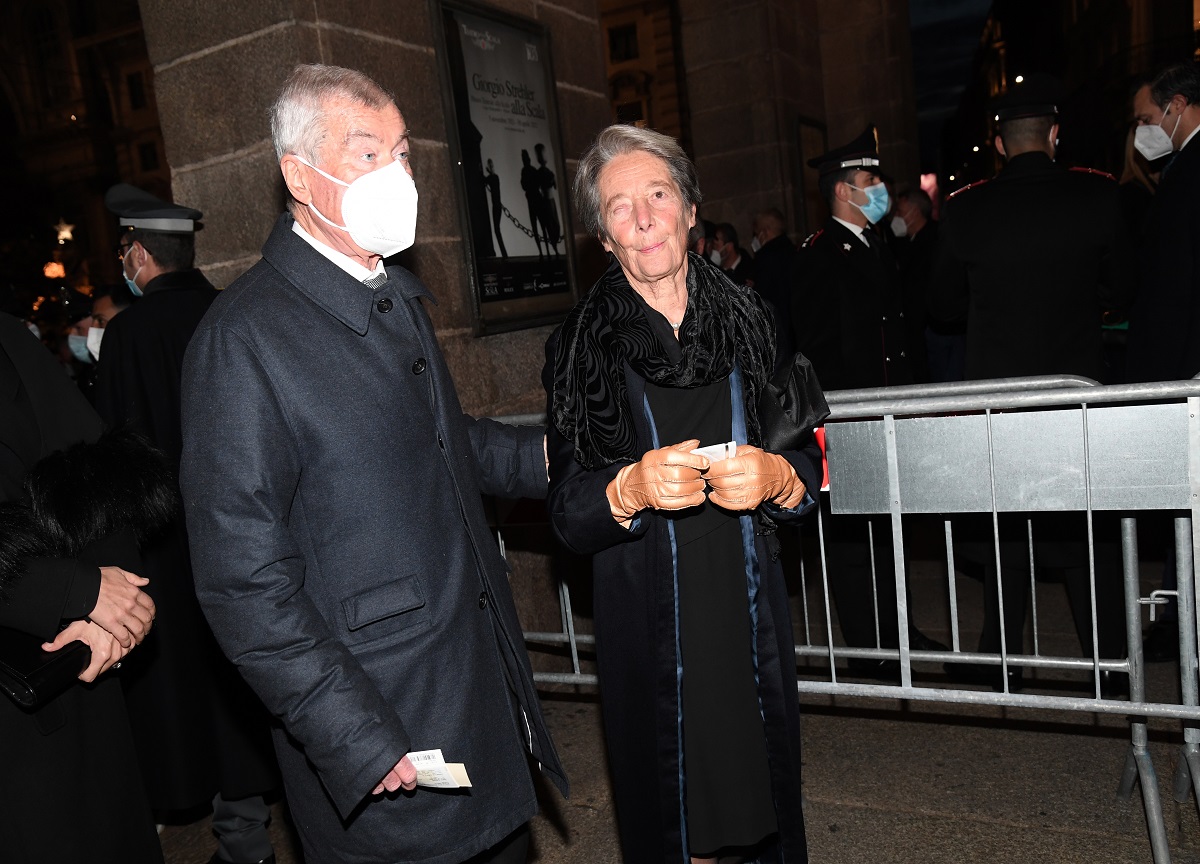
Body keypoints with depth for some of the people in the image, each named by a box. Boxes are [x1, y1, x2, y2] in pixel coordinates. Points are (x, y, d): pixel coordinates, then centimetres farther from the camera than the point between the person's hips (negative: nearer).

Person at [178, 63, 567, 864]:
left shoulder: (398, 298, 8)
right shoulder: (244, 338, -18)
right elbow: (243, 577, -19)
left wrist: (543, 453, 5)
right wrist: (359, 738, -20)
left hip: (486, 680, 8)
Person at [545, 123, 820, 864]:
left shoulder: (747, 319, 0)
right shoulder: (581, 347, -5)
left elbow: (809, 466, 4)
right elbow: (568, 518, -5)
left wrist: (775, 476, -18)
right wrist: (632, 489, -24)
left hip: (750, 613, 2)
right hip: (647, 627, -1)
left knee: (765, 796, 15)